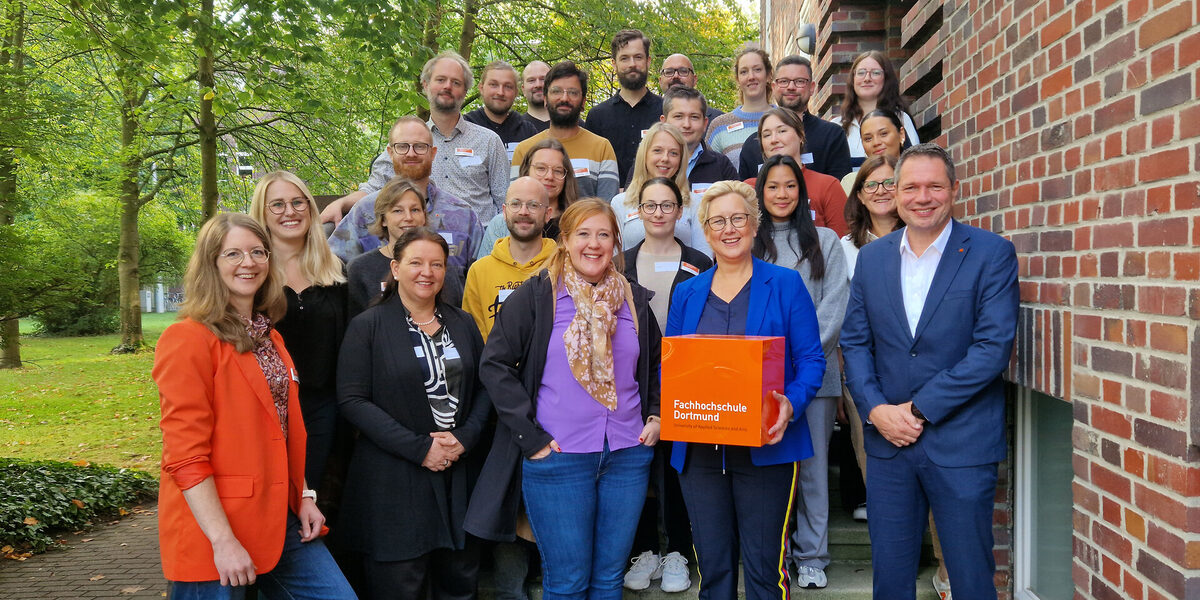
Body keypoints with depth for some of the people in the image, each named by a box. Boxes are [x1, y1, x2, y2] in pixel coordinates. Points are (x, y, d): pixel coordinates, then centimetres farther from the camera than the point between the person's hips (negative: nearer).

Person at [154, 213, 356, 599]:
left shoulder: (269, 337, 14)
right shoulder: (188, 339, -11)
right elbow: (185, 455, -16)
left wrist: (303, 496, 11)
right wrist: (223, 541, -20)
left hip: (279, 520, 7)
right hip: (215, 528, -7)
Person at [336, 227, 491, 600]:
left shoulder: (463, 324, 11)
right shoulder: (368, 327, -3)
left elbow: (483, 386, 11)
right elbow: (353, 399, -10)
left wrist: (466, 436, -8)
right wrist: (418, 448, -15)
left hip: (460, 473, 4)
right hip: (395, 480, -4)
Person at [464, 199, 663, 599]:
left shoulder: (634, 299, 10)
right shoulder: (536, 295, -3)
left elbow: (658, 364, 22)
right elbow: (495, 364, -7)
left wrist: (656, 416, 7)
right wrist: (530, 436, -12)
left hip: (628, 455, 4)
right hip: (557, 457, -4)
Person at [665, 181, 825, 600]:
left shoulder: (784, 285, 2)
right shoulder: (686, 293, 12)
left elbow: (811, 358, -1)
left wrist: (791, 403, -20)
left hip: (764, 447, -3)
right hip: (699, 450, 3)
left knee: (764, 565, 0)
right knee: (712, 563, 9)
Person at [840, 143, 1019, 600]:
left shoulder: (992, 254, -5)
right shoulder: (871, 257, 8)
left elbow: (994, 346, -13)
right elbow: (854, 342, 8)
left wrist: (920, 408, -15)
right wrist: (875, 409, -8)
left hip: (961, 443, -3)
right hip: (887, 441, 4)